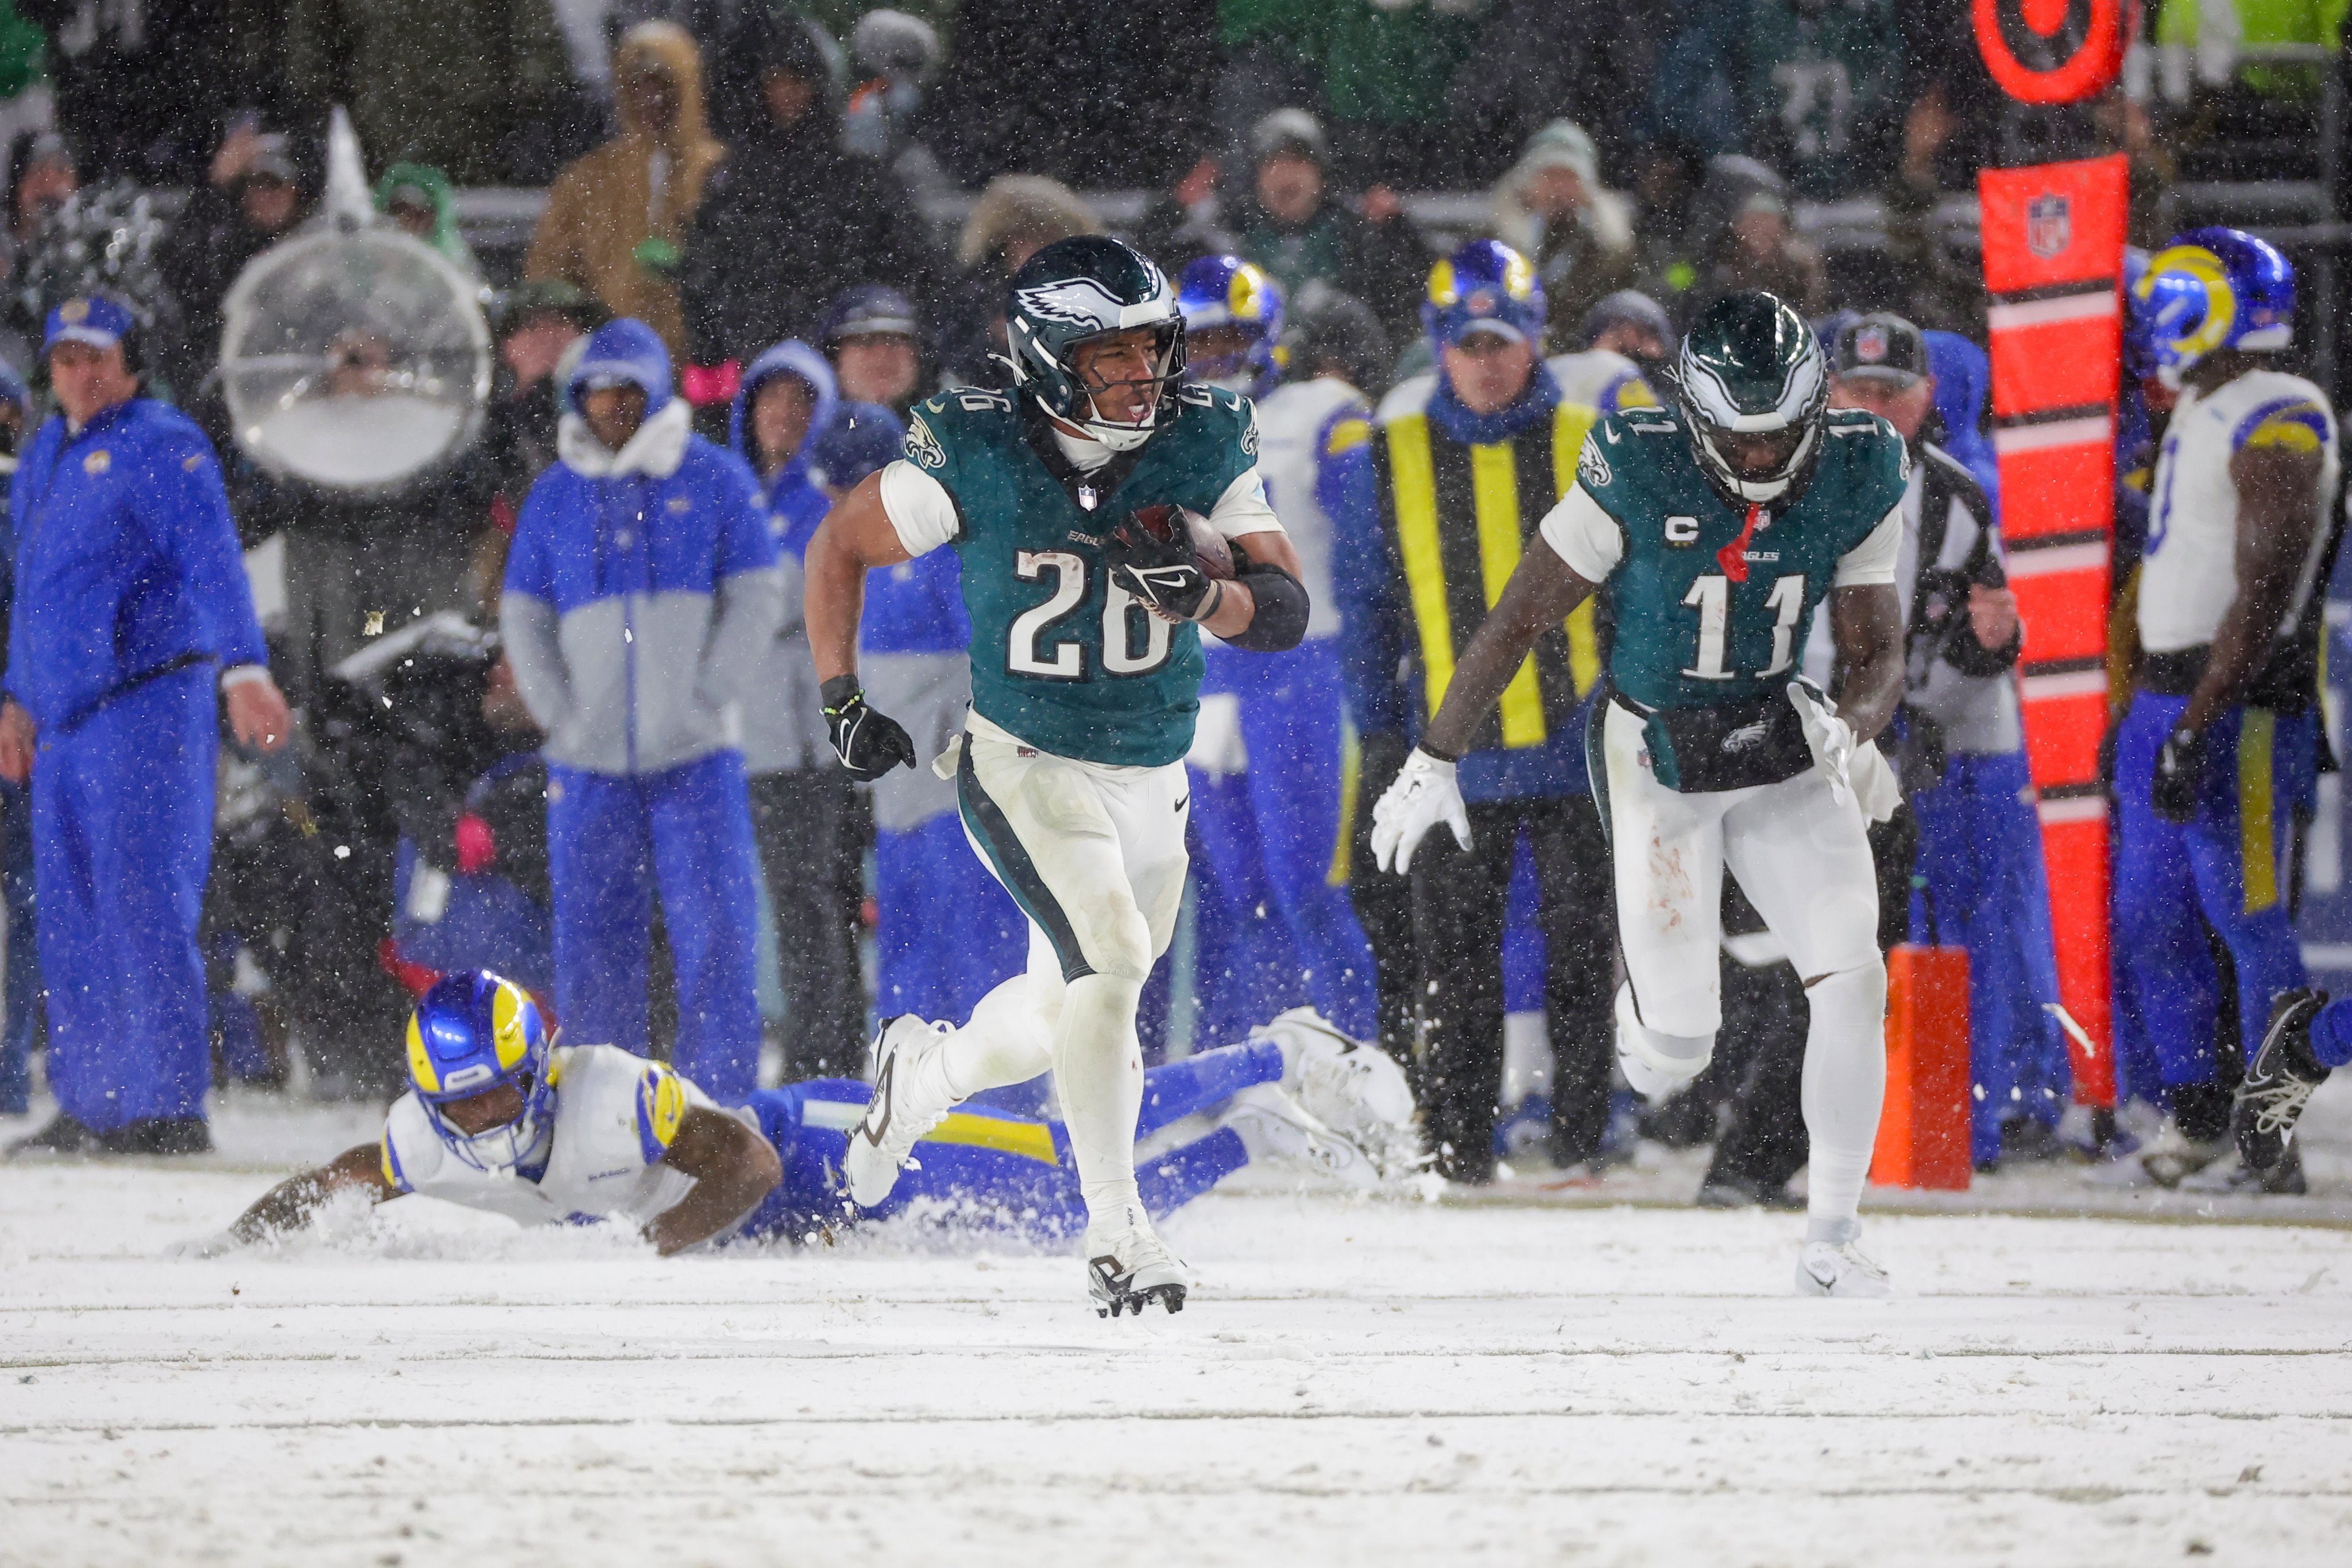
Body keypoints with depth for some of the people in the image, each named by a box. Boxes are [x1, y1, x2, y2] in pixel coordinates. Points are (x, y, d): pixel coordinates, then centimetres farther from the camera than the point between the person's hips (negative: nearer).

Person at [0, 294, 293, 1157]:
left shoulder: (163, 448, -7)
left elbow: (215, 566, -18)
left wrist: (243, 670, -30)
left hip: (146, 706, -8)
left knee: (145, 913, -11)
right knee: (72, 925, 9)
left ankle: (171, 1109, -11)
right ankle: (91, 1108, 15)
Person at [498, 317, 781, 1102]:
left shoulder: (713, 479, 4)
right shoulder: (557, 494, 11)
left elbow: (756, 598, 2)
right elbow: (523, 615, 14)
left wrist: (705, 704, -7)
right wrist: (558, 713, 0)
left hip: (695, 755, -2)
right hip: (590, 761, 2)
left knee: (716, 931, -8)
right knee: (590, 939, 1)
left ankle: (720, 1098, -4)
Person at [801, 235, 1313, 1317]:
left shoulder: (1205, 447, -9)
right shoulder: (977, 457, -16)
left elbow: (1285, 612, -9)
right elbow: (840, 546, -1)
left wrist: (1199, 593, -30)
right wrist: (841, 699, -6)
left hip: (1152, 782, 5)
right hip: (1022, 765, -5)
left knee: (1069, 1018, 17)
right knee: (1110, 952, -27)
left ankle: (921, 1075, 49)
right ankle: (1116, 1229, -19)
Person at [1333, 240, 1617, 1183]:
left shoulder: (1586, 441, 2)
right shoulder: (1393, 451, 4)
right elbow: (1365, 596, 11)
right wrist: (1378, 729, 6)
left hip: (1575, 746, -1)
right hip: (1454, 751, 1)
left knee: (1583, 953, 2)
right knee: (1455, 963, 3)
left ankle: (1586, 1134, 9)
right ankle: (1458, 1143, 9)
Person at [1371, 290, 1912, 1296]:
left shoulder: (1859, 478, -11)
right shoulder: (1637, 476, -21)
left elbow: (1878, 654, -3)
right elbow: (1521, 620, -12)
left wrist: (1853, 732, -26)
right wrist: (1435, 761, -7)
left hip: (1785, 749, 3)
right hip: (1657, 754, -3)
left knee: (1853, 976, -15)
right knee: (1678, 1048, -5)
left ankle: (1830, 1239, -4)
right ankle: (1648, 1018, 35)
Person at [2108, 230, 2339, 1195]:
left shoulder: (2276, 419, -13)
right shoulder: (2198, 414, 18)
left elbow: (2266, 591, -20)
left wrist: (2198, 723, -25)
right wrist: (2145, 710, 22)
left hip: (2241, 700, -10)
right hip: (2166, 692, 10)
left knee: (2248, 916, -8)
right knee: (2149, 918, 11)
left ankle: (2271, 1136, -6)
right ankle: (2196, 1119, 18)